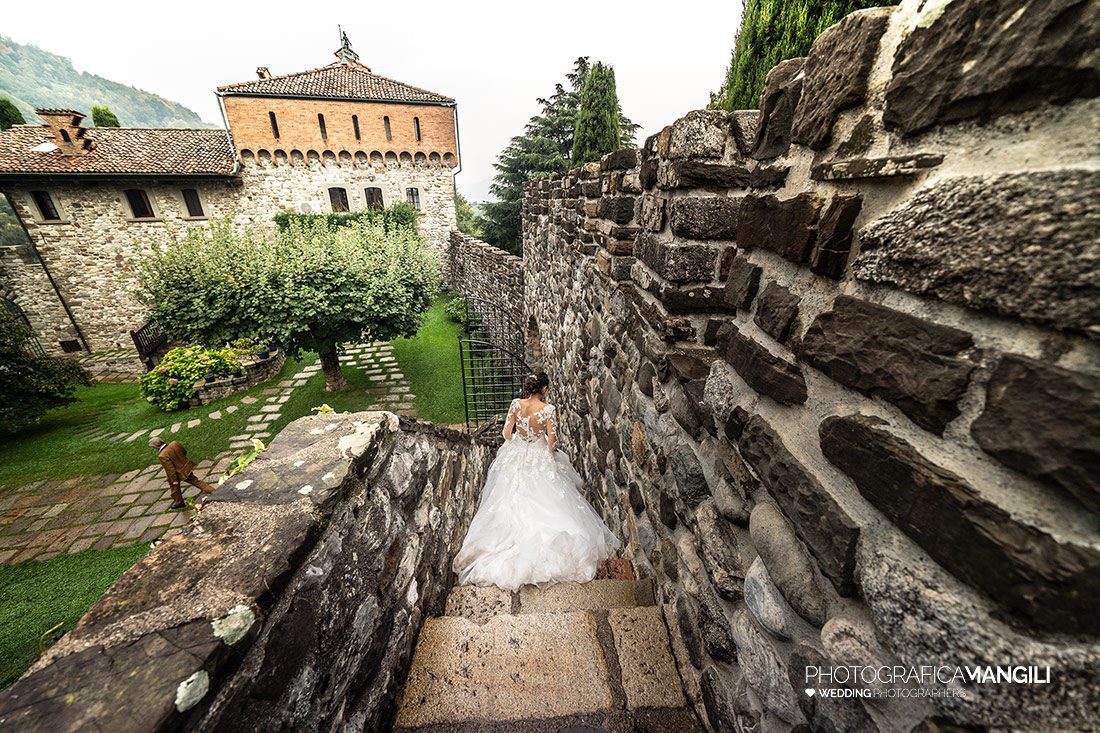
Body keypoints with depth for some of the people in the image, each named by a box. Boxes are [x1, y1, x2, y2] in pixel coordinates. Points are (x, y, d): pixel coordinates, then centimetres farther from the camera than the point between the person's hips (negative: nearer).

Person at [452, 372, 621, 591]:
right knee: (545, 498, 15)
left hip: (516, 458, 3)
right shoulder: (548, 409, -20)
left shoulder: (516, 404, -12)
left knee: (513, 498, 21)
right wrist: (551, 450, 4)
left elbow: (507, 433, -6)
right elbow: (552, 439, -18)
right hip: (540, 460, -3)